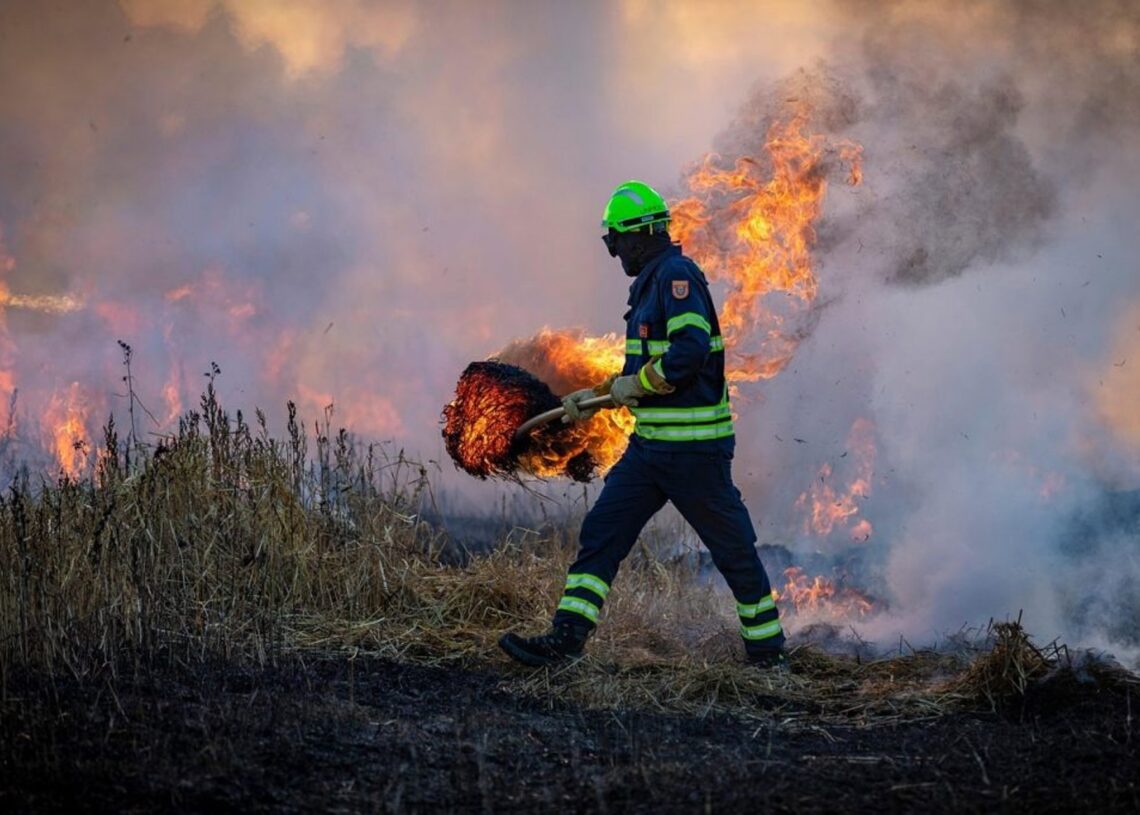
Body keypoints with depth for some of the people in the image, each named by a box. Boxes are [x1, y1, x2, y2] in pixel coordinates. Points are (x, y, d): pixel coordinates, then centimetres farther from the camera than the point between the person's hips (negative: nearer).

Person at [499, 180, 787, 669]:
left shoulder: (677, 274, -14)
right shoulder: (652, 282, 17)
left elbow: (691, 350, -27)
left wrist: (634, 384, -15)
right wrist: (595, 396, 22)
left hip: (694, 446, -10)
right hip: (651, 445, 10)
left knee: (732, 547, 4)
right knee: (601, 532, 1)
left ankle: (767, 649, 17)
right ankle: (565, 638, -3)